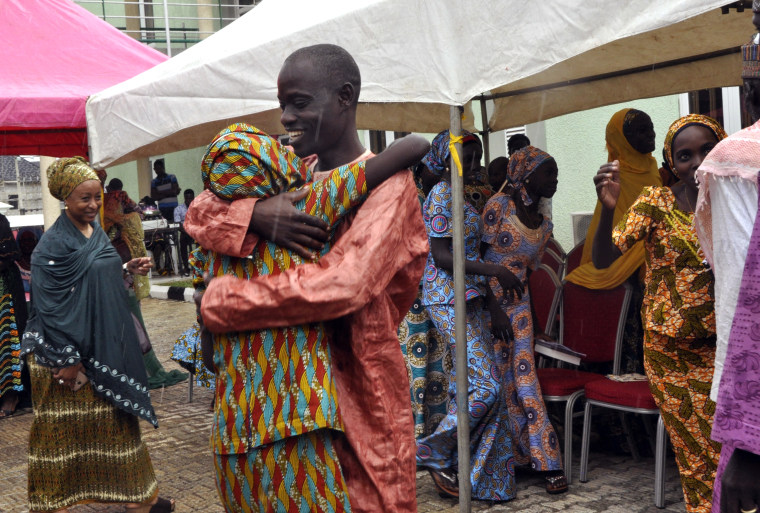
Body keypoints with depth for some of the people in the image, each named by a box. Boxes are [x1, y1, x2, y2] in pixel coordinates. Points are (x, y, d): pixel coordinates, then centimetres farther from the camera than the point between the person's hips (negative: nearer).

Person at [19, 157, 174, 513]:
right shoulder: (54, 242, -14)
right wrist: (65, 359, -20)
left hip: (105, 344, 8)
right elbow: (48, 303, -17)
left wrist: (128, 268, 4)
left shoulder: (96, 233, 10)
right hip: (69, 349, -8)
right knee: (65, 426, 2)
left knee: (115, 416, 13)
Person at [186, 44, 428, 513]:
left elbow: (341, 285, -27)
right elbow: (200, 214, 5)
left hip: (358, 388, -6)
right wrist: (255, 214, -18)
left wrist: (219, 302, -19)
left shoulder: (384, 184, -13)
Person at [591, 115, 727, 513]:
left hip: (721, 346, 2)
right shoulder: (656, 202, -10)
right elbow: (602, 260, -20)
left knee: (724, 447, 6)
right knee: (694, 453, 11)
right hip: (669, 350, -1)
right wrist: (608, 209, -37)